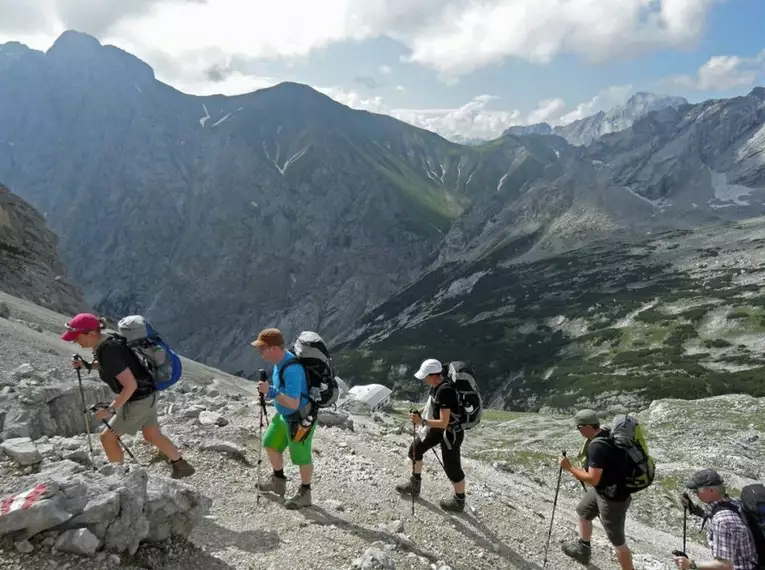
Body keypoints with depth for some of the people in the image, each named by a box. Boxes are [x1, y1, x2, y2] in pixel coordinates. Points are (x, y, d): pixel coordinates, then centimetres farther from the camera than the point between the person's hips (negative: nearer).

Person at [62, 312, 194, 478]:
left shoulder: (108, 351, -28)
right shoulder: (106, 341, -1)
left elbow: (131, 385, -28)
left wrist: (110, 410, -23)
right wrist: (86, 365, 7)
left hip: (138, 400, -9)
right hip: (146, 395, 9)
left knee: (107, 437, 6)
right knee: (152, 436, 21)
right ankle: (182, 466, 32)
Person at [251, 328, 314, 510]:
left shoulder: (291, 369, -34)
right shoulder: (281, 359, -5)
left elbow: (293, 403, -36)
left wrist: (270, 391, -37)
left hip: (300, 418, -10)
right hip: (284, 415, 10)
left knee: (301, 457, 8)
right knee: (270, 444, 22)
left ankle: (304, 494, 30)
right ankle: (278, 482, 42)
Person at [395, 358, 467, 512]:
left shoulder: (445, 391, -33)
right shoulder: (436, 386, -5)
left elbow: (443, 422, -32)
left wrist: (422, 422, -32)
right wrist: (420, 413, 2)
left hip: (451, 433, -10)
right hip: (439, 429, 10)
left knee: (452, 468, 6)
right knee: (415, 448, 18)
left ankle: (459, 501, 29)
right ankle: (415, 484, 37)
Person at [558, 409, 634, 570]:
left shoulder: (597, 446, -32)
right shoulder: (605, 434, -3)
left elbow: (593, 479, -30)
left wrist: (569, 467, -21)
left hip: (612, 497, -11)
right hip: (602, 489, 11)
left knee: (617, 540, 5)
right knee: (583, 512, 28)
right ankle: (583, 549, 48)